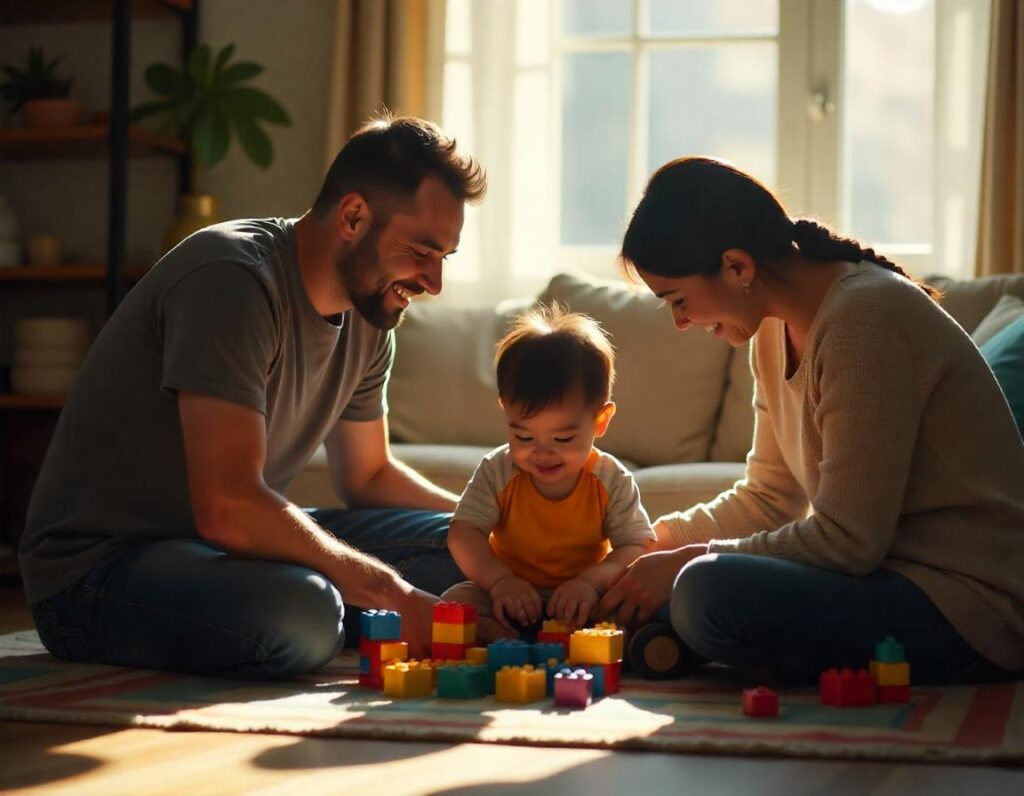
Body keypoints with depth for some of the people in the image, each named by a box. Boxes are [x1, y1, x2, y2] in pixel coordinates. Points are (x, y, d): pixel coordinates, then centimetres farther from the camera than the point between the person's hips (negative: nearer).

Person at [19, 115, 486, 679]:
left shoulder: (368, 321, 5)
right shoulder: (233, 278, -23)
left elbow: (368, 476, 21)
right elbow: (229, 510, -31)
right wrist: (394, 595, -26)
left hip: (234, 547, 9)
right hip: (96, 566, -8)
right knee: (301, 615, -37)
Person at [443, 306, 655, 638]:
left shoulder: (612, 480, -9)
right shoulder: (498, 471, -7)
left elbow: (637, 547, -11)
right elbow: (464, 533, -11)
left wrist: (593, 580, -32)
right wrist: (499, 580, -31)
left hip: (578, 603, -1)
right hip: (509, 602, 1)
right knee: (455, 601, -26)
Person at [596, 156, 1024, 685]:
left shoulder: (863, 318, -21)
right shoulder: (776, 329, 8)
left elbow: (847, 540, -22)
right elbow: (769, 498, 14)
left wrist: (687, 562, -15)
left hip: (970, 608, -9)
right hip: (886, 570, 9)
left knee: (710, 594, -29)